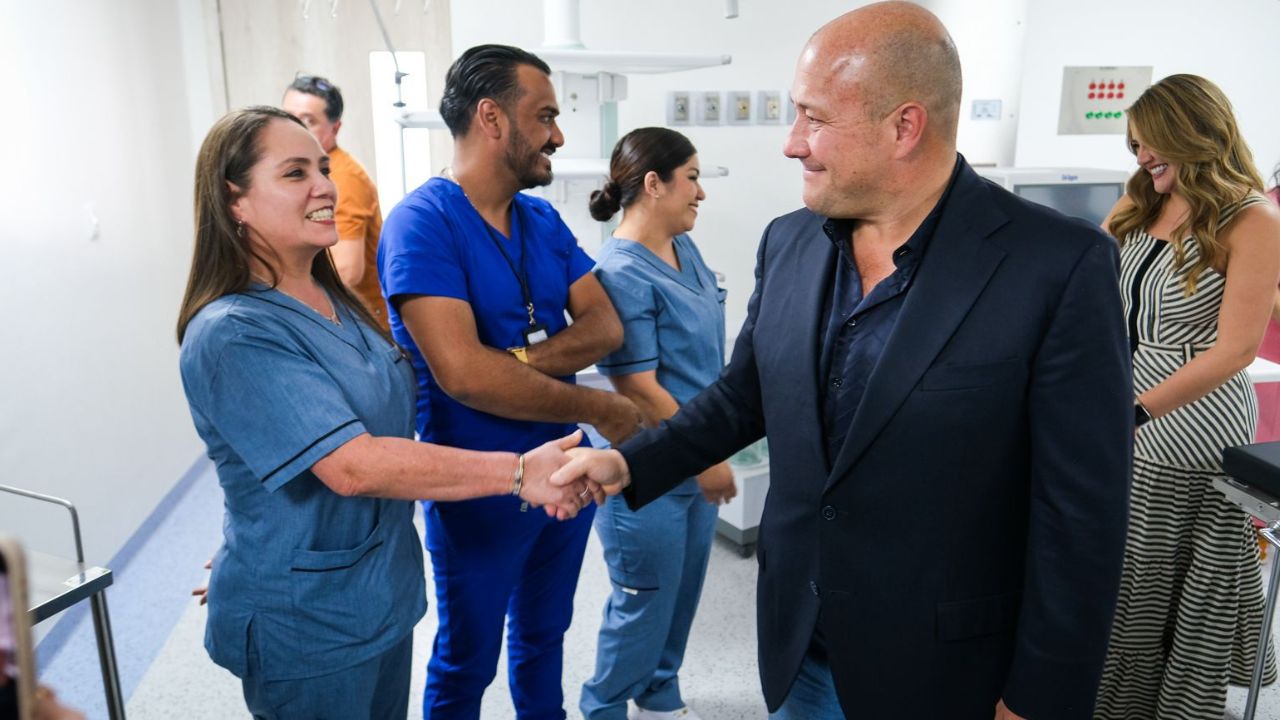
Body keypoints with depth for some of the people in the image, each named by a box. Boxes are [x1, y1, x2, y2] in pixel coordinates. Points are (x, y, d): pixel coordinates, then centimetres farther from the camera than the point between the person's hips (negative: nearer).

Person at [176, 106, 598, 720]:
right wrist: (517, 472, -29)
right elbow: (351, 465, -30)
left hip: (385, 595, 8)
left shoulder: (337, 303, 4)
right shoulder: (231, 334, -23)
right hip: (306, 624, -7)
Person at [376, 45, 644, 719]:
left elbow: (605, 326, -4)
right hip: (479, 487, -6)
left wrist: (525, 357, -23)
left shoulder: (543, 219, 3)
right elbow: (462, 372, -29)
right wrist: (600, 408, -19)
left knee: (544, 637, 26)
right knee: (467, 663, 15)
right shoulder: (422, 222, -19)